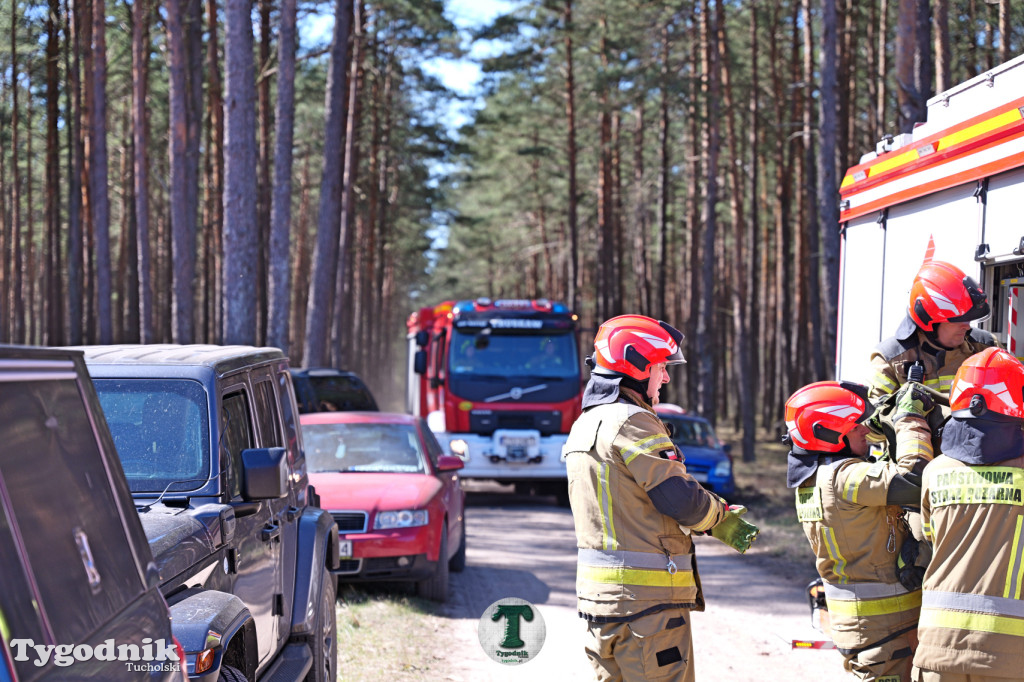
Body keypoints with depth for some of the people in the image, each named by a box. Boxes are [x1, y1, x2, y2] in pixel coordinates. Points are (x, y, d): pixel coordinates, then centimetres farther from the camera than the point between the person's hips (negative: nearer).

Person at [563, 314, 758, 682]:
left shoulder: (584, 426, 16)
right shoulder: (632, 422, -14)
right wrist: (723, 516, 5)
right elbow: (680, 497, -16)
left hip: (597, 592, 9)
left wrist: (714, 523, 11)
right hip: (646, 597, -9)